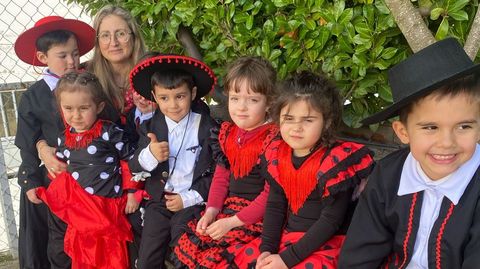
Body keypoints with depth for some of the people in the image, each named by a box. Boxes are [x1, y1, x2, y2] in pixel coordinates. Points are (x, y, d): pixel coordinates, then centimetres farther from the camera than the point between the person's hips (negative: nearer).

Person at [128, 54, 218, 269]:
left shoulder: (206, 127, -8)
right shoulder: (150, 127, 2)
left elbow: (216, 172, -6)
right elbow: (134, 167, -3)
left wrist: (188, 198, -11)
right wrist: (150, 155, -25)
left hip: (190, 202, -3)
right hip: (159, 200, 3)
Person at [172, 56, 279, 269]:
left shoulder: (273, 140, -15)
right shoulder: (228, 133, 7)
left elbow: (271, 193, -17)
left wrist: (232, 222, -17)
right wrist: (211, 210, -2)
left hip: (257, 215, -7)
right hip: (228, 207, 7)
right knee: (187, 247, 1)